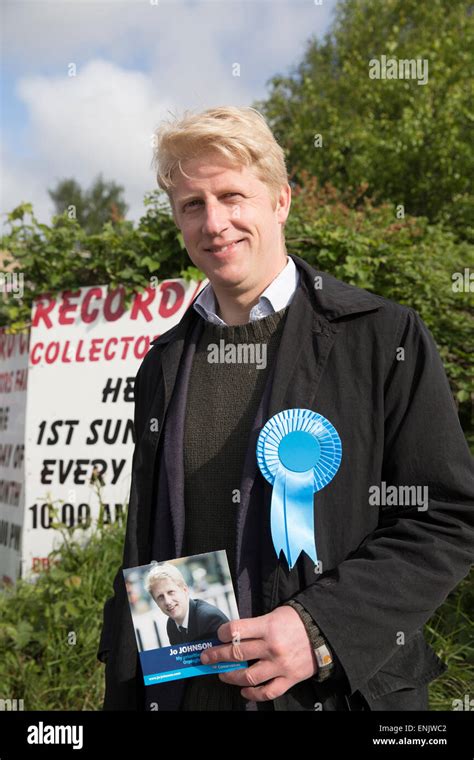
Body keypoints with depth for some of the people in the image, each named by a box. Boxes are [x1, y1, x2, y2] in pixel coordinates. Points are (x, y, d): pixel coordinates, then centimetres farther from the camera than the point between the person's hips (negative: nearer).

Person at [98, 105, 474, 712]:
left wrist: (323, 627, -20)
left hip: (343, 687, -3)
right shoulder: (163, 367, 7)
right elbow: (143, 551, 11)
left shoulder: (386, 339, -8)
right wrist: (124, 696, 8)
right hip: (181, 690, 4)